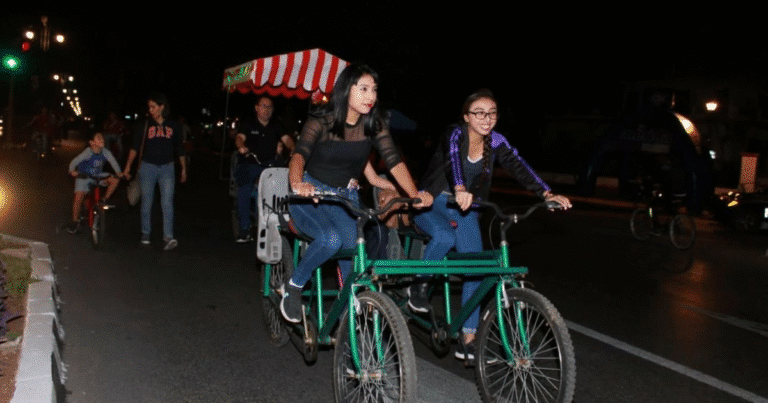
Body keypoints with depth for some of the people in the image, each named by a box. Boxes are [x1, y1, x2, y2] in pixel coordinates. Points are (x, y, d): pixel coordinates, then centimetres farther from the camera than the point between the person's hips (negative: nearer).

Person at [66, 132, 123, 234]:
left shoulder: (106, 152, -13)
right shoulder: (87, 153, -24)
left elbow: (113, 161, -17)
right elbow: (74, 162, -27)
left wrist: (119, 172, -35)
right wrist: (72, 171, -46)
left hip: (98, 176, 4)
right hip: (84, 177, -4)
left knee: (115, 180, -16)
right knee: (79, 197, -16)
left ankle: (104, 200, 4)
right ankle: (74, 221, 2)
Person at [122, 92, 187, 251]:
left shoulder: (173, 126, 3)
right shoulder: (146, 125, 0)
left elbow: (179, 150, 10)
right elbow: (135, 147, -3)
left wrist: (183, 169, 12)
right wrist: (128, 166, -10)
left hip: (167, 168, 0)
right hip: (148, 167, 0)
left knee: (167, 202, -8)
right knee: (146, 202, 8)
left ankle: (168, 237, -12)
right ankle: (145, 233, 22)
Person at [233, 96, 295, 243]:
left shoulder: (276, 126, 10)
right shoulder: (249, 124, 2)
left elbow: (286, 138, -4)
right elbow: (240, 137, -14)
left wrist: (294, 149, -26)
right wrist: (242, 147, -38)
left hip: (269, 166, 2)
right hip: (249, 165, -2)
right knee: (244, 194, -19)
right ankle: (245, 231, -12)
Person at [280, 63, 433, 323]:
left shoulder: (374, 124, -5)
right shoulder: (321, 121, -16)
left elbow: (394, 160, -15)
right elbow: (299, 154, -33)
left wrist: (414, 194, -31)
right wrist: (297, 183, -55)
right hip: (310, 195, -3)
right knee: (330, 239, -31)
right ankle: (293, 287, -7)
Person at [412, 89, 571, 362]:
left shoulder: (494, 141, -5)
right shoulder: (455, 134, -18)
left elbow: (518, 166, -16)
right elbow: (453, 159, -39)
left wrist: (547, 194, -32)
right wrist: (459, 189, -60)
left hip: (465, 209, 5)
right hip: (433, 203, -4)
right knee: (445, 237, -36)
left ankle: (468, 340, 0)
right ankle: (419, 285, -7)